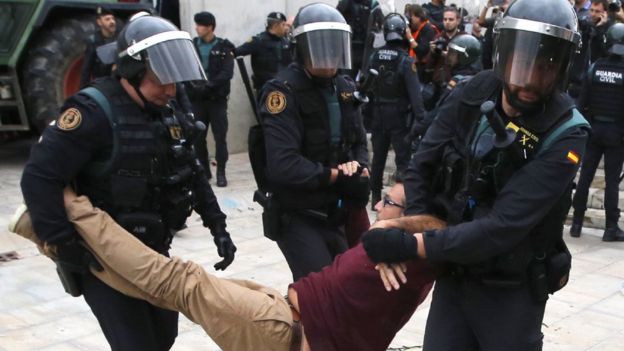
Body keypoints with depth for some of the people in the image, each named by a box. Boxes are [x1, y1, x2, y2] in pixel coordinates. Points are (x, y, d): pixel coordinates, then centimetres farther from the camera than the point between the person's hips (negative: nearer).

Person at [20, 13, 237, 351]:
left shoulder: (166, 111, 4)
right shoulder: (95, 111, -21)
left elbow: (191, 172, 15)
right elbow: (39, 178, -24)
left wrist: (217, 226, 9)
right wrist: (66, 245, -26)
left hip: (153, 253, 8)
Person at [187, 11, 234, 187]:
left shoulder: (224, 47, -1)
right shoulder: (191, 45, 6)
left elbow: (227, 73, -12)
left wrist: (209, 85, -22)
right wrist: (194, 84, -19)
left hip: (217, 99, -2)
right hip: (196, 99, 3)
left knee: (220, 137, -1)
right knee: (198, 137, 7)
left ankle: (221, 172, 7)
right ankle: (203, 170, 20)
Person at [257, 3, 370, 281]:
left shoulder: (345, 88, 7)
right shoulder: (283, 91, -17)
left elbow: (359, 143, 14)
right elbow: (283, 166, -27)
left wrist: (358, 167, -10)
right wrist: (339, 177, -19)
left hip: (338, 214, 7)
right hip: (298, 217, -7)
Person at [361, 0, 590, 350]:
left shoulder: (565, 135, -21)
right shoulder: (474, 94, -7)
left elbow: (503, 227, -27)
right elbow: (423, 167, -1)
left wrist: (413, 245, -28)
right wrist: (410, 227, -16)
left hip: (512, 290, -3)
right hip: (454, 273, 4)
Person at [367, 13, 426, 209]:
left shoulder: (375, 56, -2)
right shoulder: (406, 60, -15)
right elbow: (414, 92, -21)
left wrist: (369, 111, 9)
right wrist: (420, 118, -21)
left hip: (378, 114, 4)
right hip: (399, 116, -4)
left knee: (378, 158, 14)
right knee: (403, 158, 2)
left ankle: (375, 197, 22)